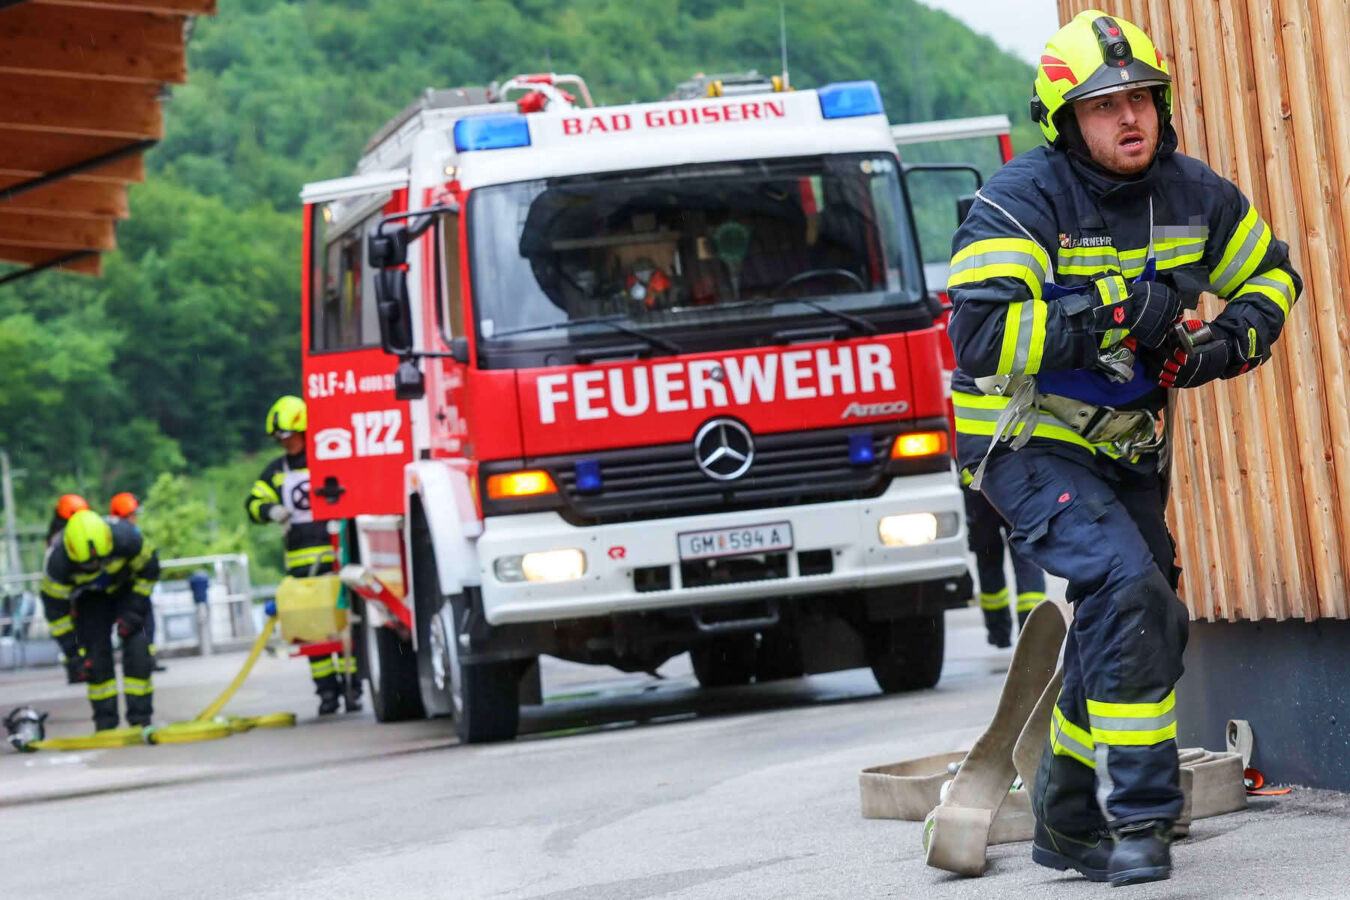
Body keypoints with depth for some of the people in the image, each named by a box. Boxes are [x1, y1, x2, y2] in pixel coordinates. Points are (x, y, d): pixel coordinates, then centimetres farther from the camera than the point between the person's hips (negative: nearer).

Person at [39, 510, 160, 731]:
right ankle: (105, 720, 2)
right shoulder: (58, 562, -36)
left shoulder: (126, 539, -37)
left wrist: (135, 611, -19)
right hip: (90, 597, 0)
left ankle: (140, 717, -3)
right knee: (96, 657, -10)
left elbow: (149, 570, -16)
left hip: (127, 588, 0)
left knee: (138, 650, -12)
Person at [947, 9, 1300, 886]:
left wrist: (1229, 341, -7)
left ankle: (1071, 822, 32)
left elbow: (1270, 274, 14)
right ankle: (1138, 820, -22)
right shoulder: (1021, 202, -21)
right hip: (1029, 442, -7)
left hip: (1128, 445, 8)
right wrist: (1113, 310, -35)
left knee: (1148, 623, 14)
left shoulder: (1191, 192, -2)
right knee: (1128, 589, -26)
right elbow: (981, 336, -33)